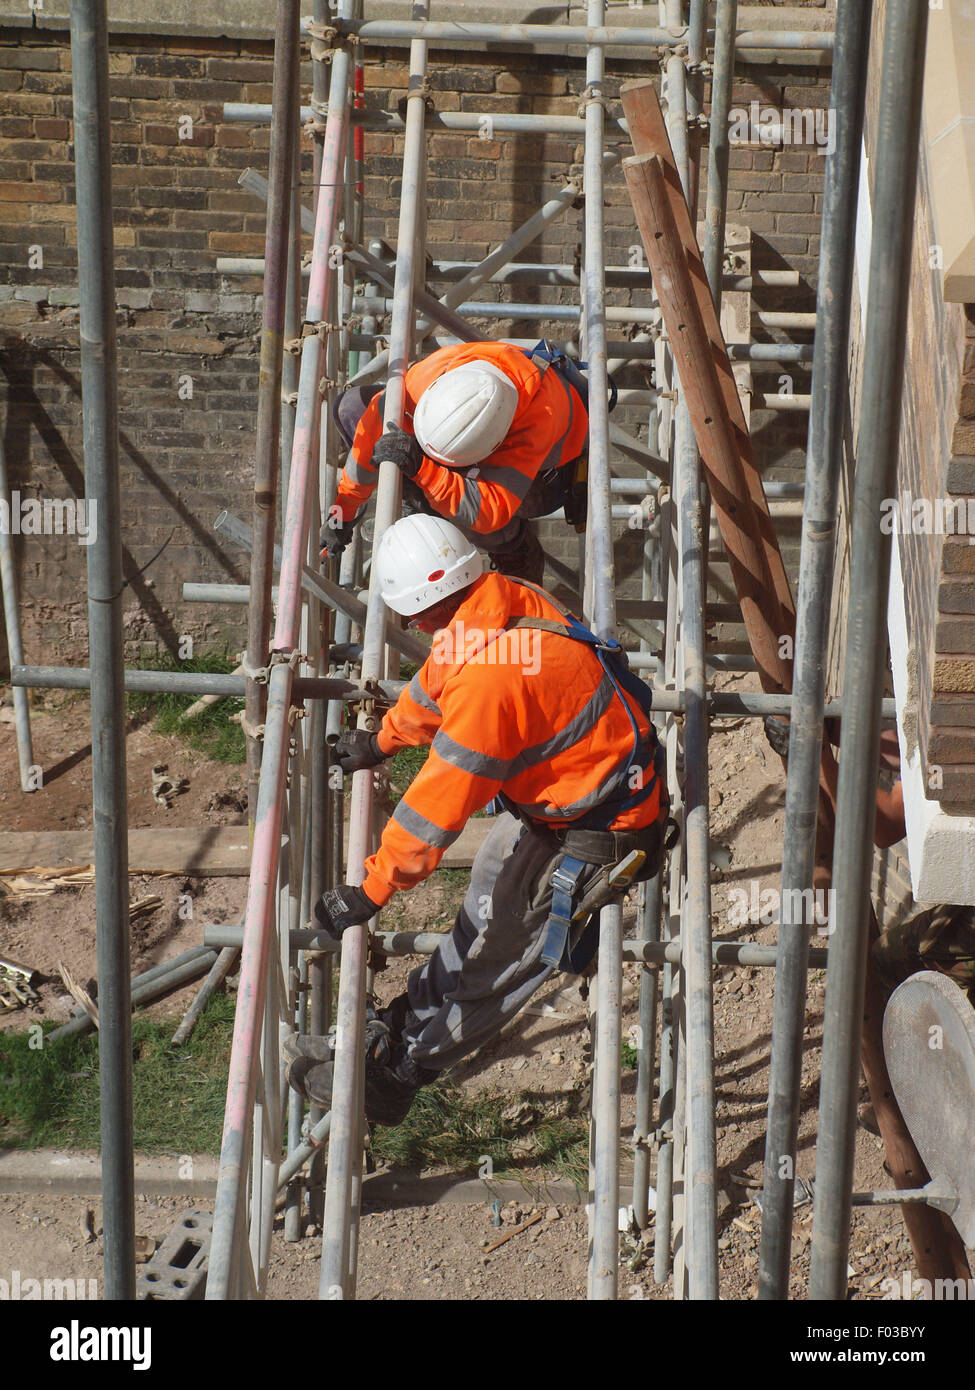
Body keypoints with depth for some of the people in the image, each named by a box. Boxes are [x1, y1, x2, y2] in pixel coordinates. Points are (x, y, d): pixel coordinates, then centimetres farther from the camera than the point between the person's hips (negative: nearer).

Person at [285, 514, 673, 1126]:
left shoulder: (491, 677, -34)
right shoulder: (508, 600, -4)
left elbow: (439, 805, -28)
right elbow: (437, 682, 16)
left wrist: (370, 893, -18)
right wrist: (385, 738, 31)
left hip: (594, 835, -9)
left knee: (492, 957, 1)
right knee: (487, 919, 21)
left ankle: (394, 1072, 11)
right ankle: (404, 1022, 35)